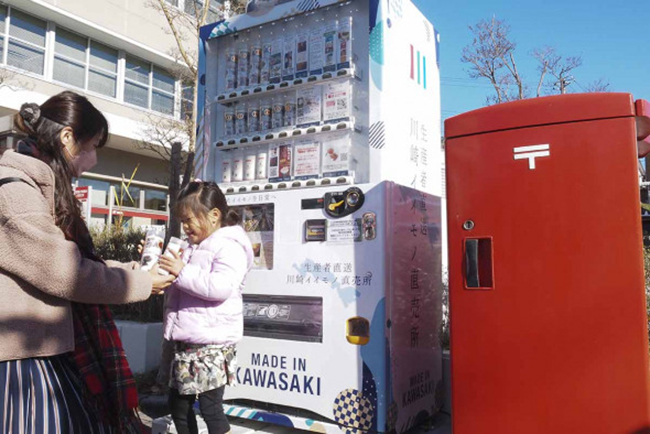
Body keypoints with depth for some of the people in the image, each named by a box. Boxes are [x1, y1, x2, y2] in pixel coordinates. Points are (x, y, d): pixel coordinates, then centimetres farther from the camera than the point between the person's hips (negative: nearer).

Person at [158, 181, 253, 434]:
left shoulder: (230, 247, -12)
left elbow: (221, 287, -27)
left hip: (211, 345, -9)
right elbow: (180, 287, 25)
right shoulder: (194, 247, 15)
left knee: (210, 407, -3)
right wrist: (164, 268, 8)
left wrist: (182, 272, -23)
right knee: (178, 404, 19)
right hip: (186, 343, 9)